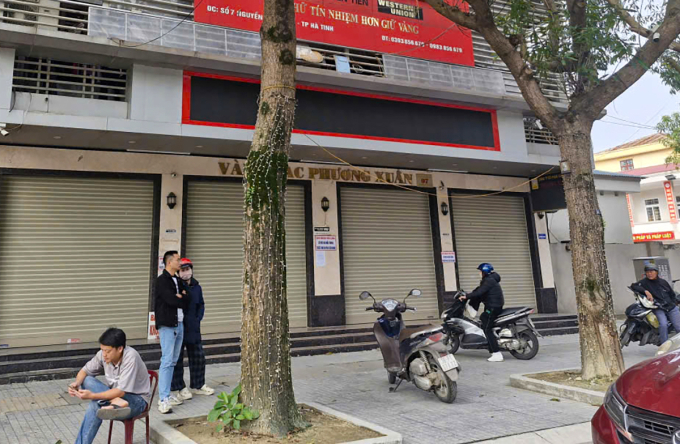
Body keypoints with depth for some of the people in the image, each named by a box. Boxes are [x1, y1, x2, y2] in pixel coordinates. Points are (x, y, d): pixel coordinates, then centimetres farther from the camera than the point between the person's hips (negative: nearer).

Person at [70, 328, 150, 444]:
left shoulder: (130, 357, -29)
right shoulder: (103, 354, -11)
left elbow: (121, 392, -29)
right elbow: (85, 371, 3)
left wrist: (92, 396, -34)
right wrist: (77, 383, -19)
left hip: (137, 399, -7)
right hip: (114, 395, 7)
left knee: (95, 407, -31)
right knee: (87, 380, -16)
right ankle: (116, 403, -29)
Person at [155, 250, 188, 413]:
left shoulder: (178, 281, 17)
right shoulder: (162, 280, -8)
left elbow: (187, 300, 12)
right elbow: (171, 300, -19)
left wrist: (181, 297, -8)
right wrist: (182, 300, -2)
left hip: (179, 324, 8)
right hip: (167, 325, -8)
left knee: (173, 361, 11)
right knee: (167, 361, -9)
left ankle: (167, 395, 19)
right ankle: (163, 400, -5)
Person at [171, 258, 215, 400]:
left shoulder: (197, 287, 8)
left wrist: (198, 319, 3)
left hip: (193, 328, 6)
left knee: (198, 356, 12)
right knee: (177, 358, 3)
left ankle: (197, 385, 27)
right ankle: (179, 388, 15)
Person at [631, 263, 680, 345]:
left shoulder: (663, 282, 9)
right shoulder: (645, 282, -2)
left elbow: (672, 294, 20)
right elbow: (633, 286, -18)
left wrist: (673, 304, 10)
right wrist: (646, 291, -26)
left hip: (671, 308, 4)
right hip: (658, 309, -4)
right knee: (663, 324, -27)